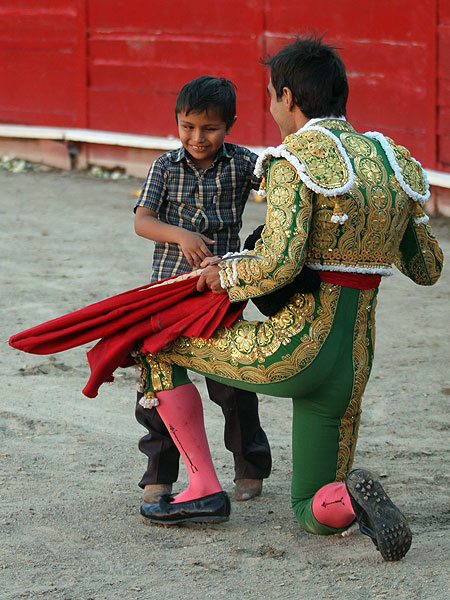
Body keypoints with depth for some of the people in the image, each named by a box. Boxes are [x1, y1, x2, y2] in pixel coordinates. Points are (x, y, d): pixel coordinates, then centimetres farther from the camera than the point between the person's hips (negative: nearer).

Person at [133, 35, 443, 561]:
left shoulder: (297, 162, -11)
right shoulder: (394, 163, 9)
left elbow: (279, 264, -24)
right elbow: (426, 269, 17)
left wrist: (225, 275, -4)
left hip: (292, 349, -6)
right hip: (350, 368, 7)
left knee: (154, 345, 15)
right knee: (318, 514, 21)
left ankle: (204, 490, 8)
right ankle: (352, 499, -15)